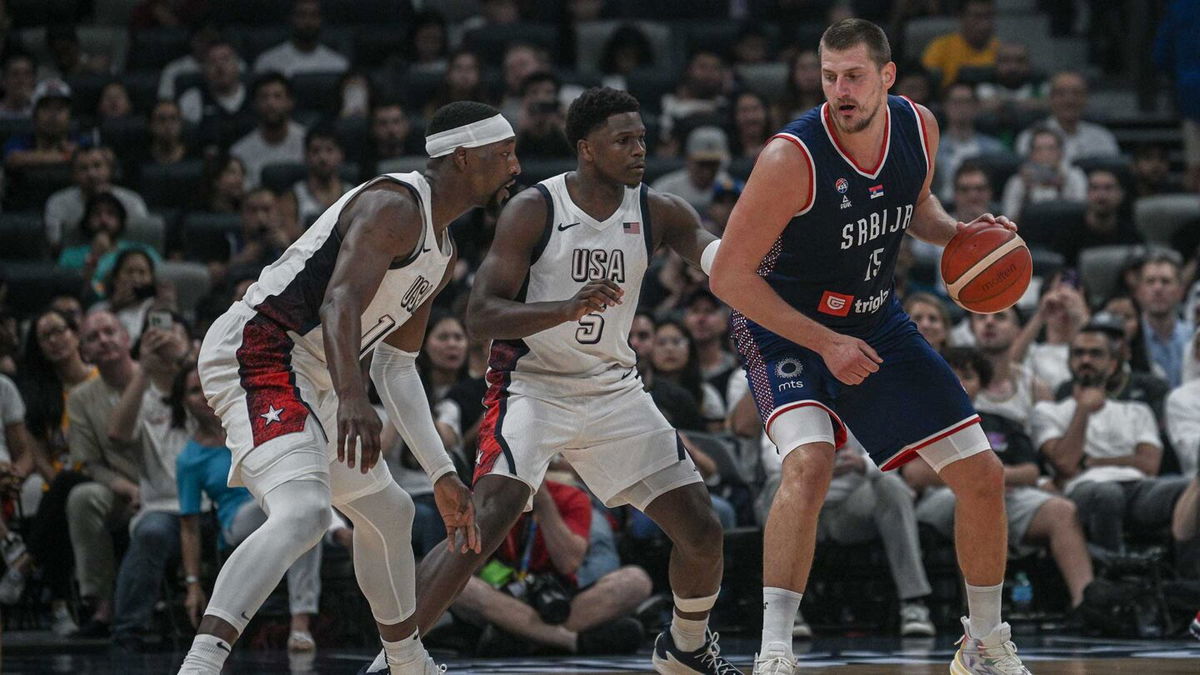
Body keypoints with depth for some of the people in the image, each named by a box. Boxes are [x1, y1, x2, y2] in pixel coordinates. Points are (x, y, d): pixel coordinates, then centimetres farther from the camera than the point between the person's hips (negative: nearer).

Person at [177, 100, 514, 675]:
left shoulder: (441, 251, 19)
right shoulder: (395, 206, -13)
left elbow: (395, 365, 23)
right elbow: (340, 302, -28)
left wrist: (442, 475, 19)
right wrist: (351, 398, -44)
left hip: (308, 378, 11)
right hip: (257, 352, -11)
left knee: (389, 514, 25)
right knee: (302, 513, -32)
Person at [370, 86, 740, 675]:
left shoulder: (657, 213, -3)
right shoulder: (532, 211, -15)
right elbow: (480, 316, -20)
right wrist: (568, 308, -35)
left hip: (613, 388, 5)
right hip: (531, 383, -5)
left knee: (702, 532, 1)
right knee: (487, 521, -26)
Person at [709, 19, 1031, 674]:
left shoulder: (918, 127, -9)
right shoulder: (792, 158, -27)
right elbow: (728, 276, -21)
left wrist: (962, 234, -7)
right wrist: (825, 343, -24)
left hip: (876, 323, 6)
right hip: (785, 327, -6)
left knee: (983, 475, 3)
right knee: (809, 462, -33)